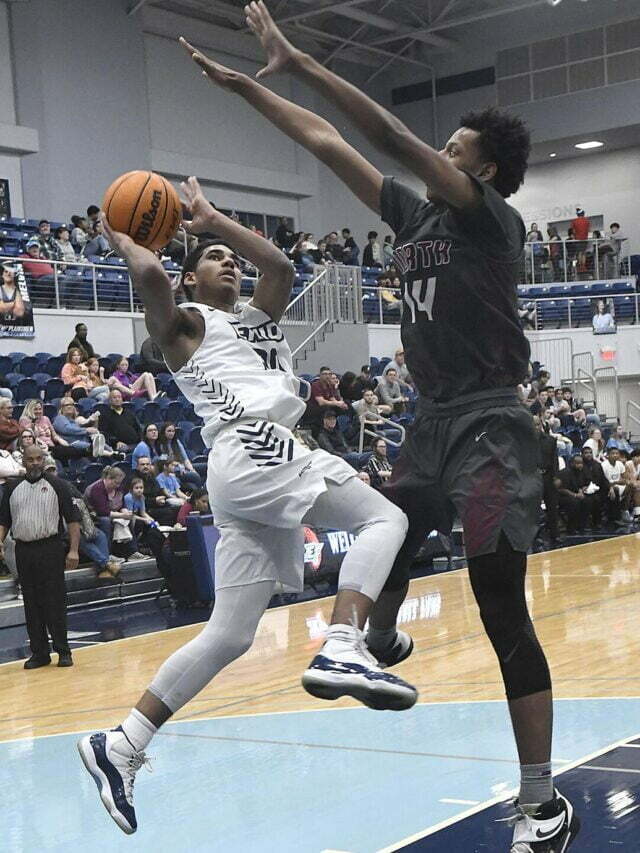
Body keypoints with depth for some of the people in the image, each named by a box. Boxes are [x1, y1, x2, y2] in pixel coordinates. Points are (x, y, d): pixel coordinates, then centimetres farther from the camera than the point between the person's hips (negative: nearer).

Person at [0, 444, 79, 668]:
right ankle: (39, 652, 14)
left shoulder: (57, 485, -1)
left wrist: (73, 550, -11)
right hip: (23, 551, 4)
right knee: (31, 603, 7)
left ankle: (63, 651, 6)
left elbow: (72, 519, -3)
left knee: (55, 602, -3)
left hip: (50, 549, -4)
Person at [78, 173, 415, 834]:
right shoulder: (185, 323, 10)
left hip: (251, 470, 8)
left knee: (228, 636, 6)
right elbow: (150, 275, -12)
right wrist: (119, 237, 8)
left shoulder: (257, 319, 32)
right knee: (383, 518, -8)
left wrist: (212, 219, 21)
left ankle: (120, 748, 7)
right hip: (253, 451, -8)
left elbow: (280, 266, 14)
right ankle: (340, 651, -26)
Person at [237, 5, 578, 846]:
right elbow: (326, 143, 16)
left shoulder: (494, 220, -9)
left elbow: (395, 138, -18)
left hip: (490, 428, -8)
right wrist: (247, 85, 15)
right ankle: (379, 647, 54)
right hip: (434, 422, 8)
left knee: (502, 615, -7)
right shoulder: (415, 216, 13)